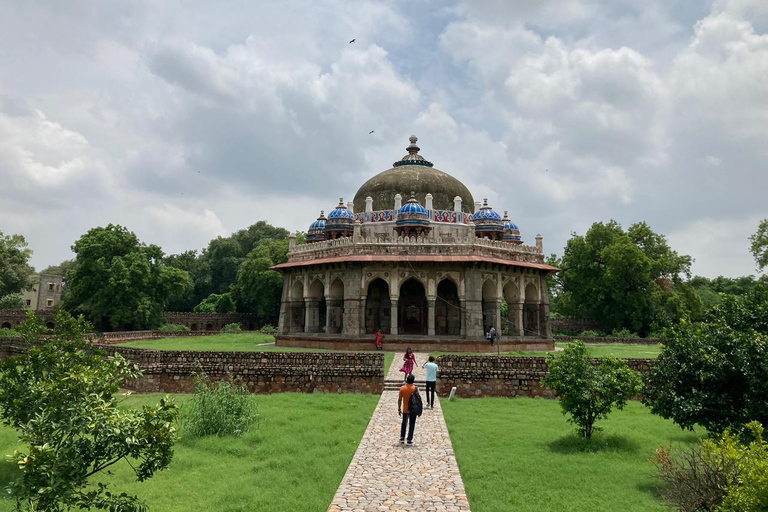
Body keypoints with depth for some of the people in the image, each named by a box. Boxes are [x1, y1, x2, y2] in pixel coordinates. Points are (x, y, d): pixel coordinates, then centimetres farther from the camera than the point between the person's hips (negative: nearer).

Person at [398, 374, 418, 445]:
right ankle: (409, 440, 8)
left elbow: (399, 400, -3)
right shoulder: (414, 388, -14)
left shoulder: (402, 388, -8)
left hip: (405, 409, 2)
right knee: (411, 425, 8)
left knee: (403, 423, 20)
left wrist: (399, 409, 7)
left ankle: (402, 438, 21)